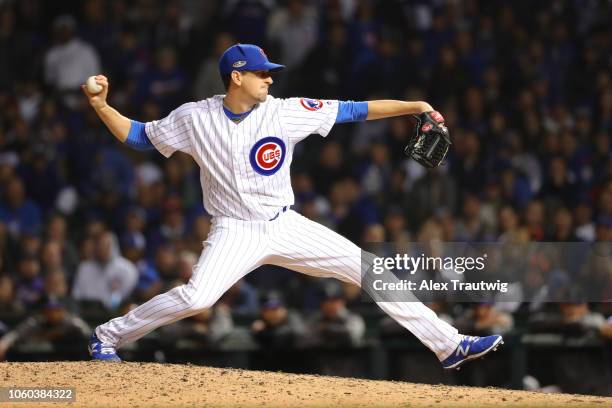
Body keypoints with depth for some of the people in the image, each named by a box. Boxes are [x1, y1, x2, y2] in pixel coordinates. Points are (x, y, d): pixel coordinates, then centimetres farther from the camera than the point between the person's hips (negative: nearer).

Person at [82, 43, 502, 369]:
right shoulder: (194, 117, -7)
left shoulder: (285, 112, -7)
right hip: (235, 232, -3)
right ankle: (108, 336, -7)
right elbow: (140, 136, 4)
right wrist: (101, 106, -11)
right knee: (195, 298, -29)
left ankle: (448, 344, 2)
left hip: (287, 226, 3)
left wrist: (414, 107, -11)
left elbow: (352, 110, -6)